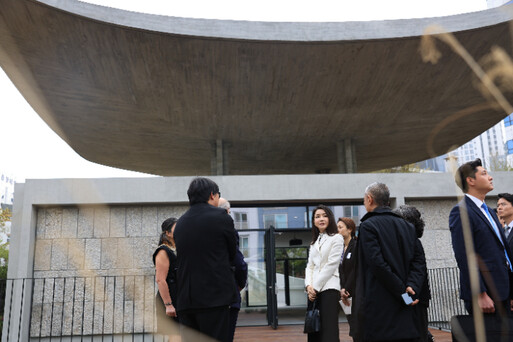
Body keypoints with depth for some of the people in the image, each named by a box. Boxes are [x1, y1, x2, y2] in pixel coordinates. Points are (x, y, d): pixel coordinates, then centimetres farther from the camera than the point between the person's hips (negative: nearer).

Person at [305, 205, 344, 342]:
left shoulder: (336, 238, 1)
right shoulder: (314, 242, 20)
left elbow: (331, 265, -7)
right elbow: (310, 266, 15)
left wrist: (316, 287, -9)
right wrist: (309, 285, -3)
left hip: (328, 288, -6)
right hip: (314, 290, 6)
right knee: (314, 330, 3)